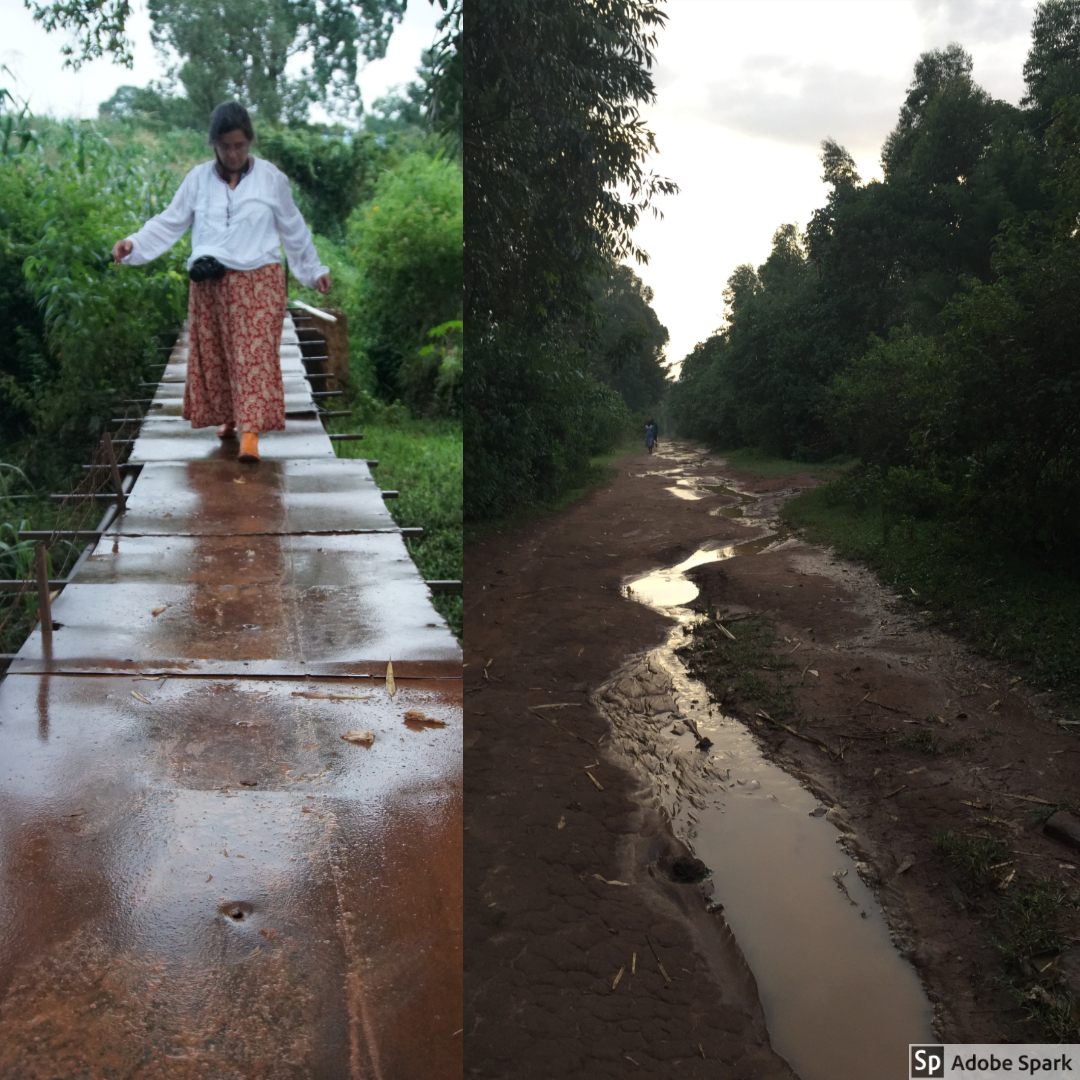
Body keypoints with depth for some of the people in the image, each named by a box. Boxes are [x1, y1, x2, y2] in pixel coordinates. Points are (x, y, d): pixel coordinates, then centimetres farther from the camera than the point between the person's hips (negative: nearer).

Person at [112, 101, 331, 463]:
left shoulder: (272, 178, 2)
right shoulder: (199, 178, 5)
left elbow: (293, 229, 12)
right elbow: (170, 222, 8)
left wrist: (314, 270, 17)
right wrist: (134, 244, -5)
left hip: (258, 283, -3)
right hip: (210, 284, 3)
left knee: (255, 353, -10)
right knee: (214, 355, 8)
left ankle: (250, 431, -14)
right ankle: (229, 418, 26)